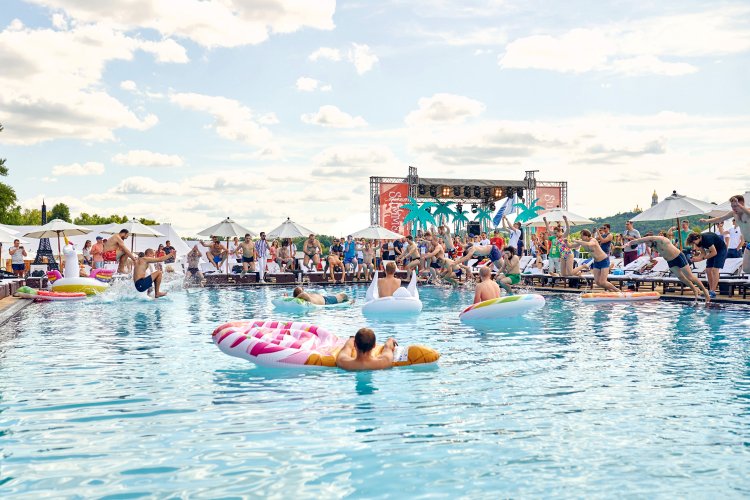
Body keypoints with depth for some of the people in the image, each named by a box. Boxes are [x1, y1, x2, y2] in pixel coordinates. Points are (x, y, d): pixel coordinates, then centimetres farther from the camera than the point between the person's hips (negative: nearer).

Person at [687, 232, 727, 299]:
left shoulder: (707, 238, -32)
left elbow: (714, 253, -27)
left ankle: (713, 292, -19)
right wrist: (696, 258, -20)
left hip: (721, 250, -8)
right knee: (708, 270, 1)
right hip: (712, 251, 8)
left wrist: (701, 258, -26)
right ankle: (710, 290, 5)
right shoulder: (699, 241, -7)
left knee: (715, 269, -17)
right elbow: (703, 253, -1)